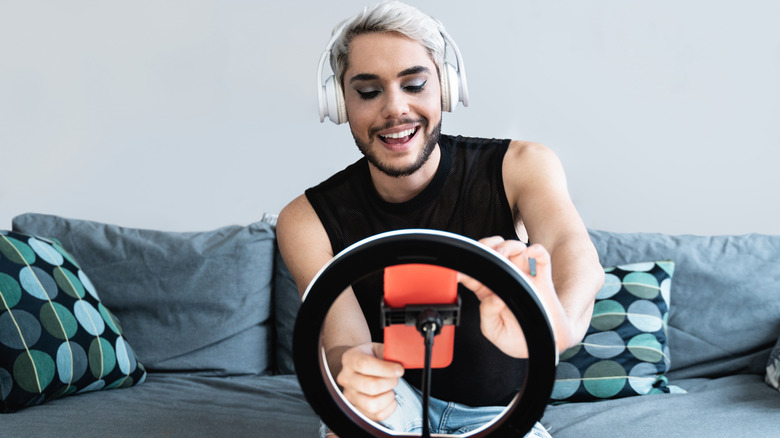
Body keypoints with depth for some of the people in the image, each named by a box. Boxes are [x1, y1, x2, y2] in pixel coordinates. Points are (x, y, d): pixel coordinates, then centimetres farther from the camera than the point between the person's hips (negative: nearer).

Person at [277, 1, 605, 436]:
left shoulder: (520, 168, -15)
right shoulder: (309, 221, -14)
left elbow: (575, 249, -35)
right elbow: (342, 343, -24)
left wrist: (556, 323, -60)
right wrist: (351, 366, -51)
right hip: (395, 401, 0)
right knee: (357, 400, -34)